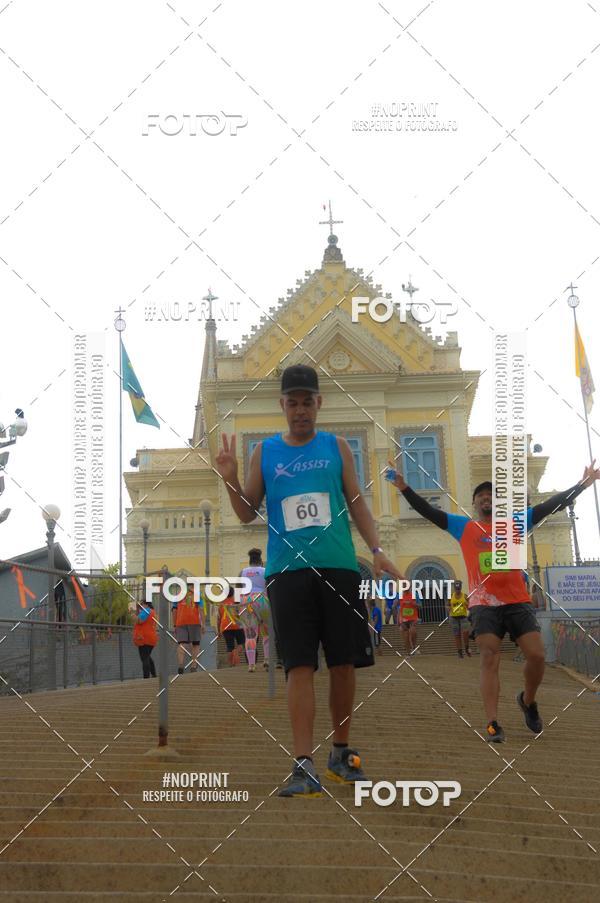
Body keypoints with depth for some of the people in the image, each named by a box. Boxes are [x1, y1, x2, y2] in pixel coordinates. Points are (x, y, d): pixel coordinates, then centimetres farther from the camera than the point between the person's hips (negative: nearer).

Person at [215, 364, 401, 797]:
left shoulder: (337, 447, 10)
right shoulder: (264, 452, 10)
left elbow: (356, 503, 10)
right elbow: (247, 513, 11)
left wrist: (377, 550, -1)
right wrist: (231, 479, -7)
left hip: (339, 568, 1)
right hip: (287, 570, -1)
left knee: (344, 663, 5)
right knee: (300, 667, -7)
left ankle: (341, 752, 22)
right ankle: (304, 765, -6)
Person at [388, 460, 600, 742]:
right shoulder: (464, 527, 9)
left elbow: (552, 505, 8)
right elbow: (429, 512, 2)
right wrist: (405, 488, -9)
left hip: (517, 602, 2)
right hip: (484, 604, -1)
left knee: (537, 656, -5)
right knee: (490, 659, -11)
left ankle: (527, 701, 24)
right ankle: (492, 724, -12)